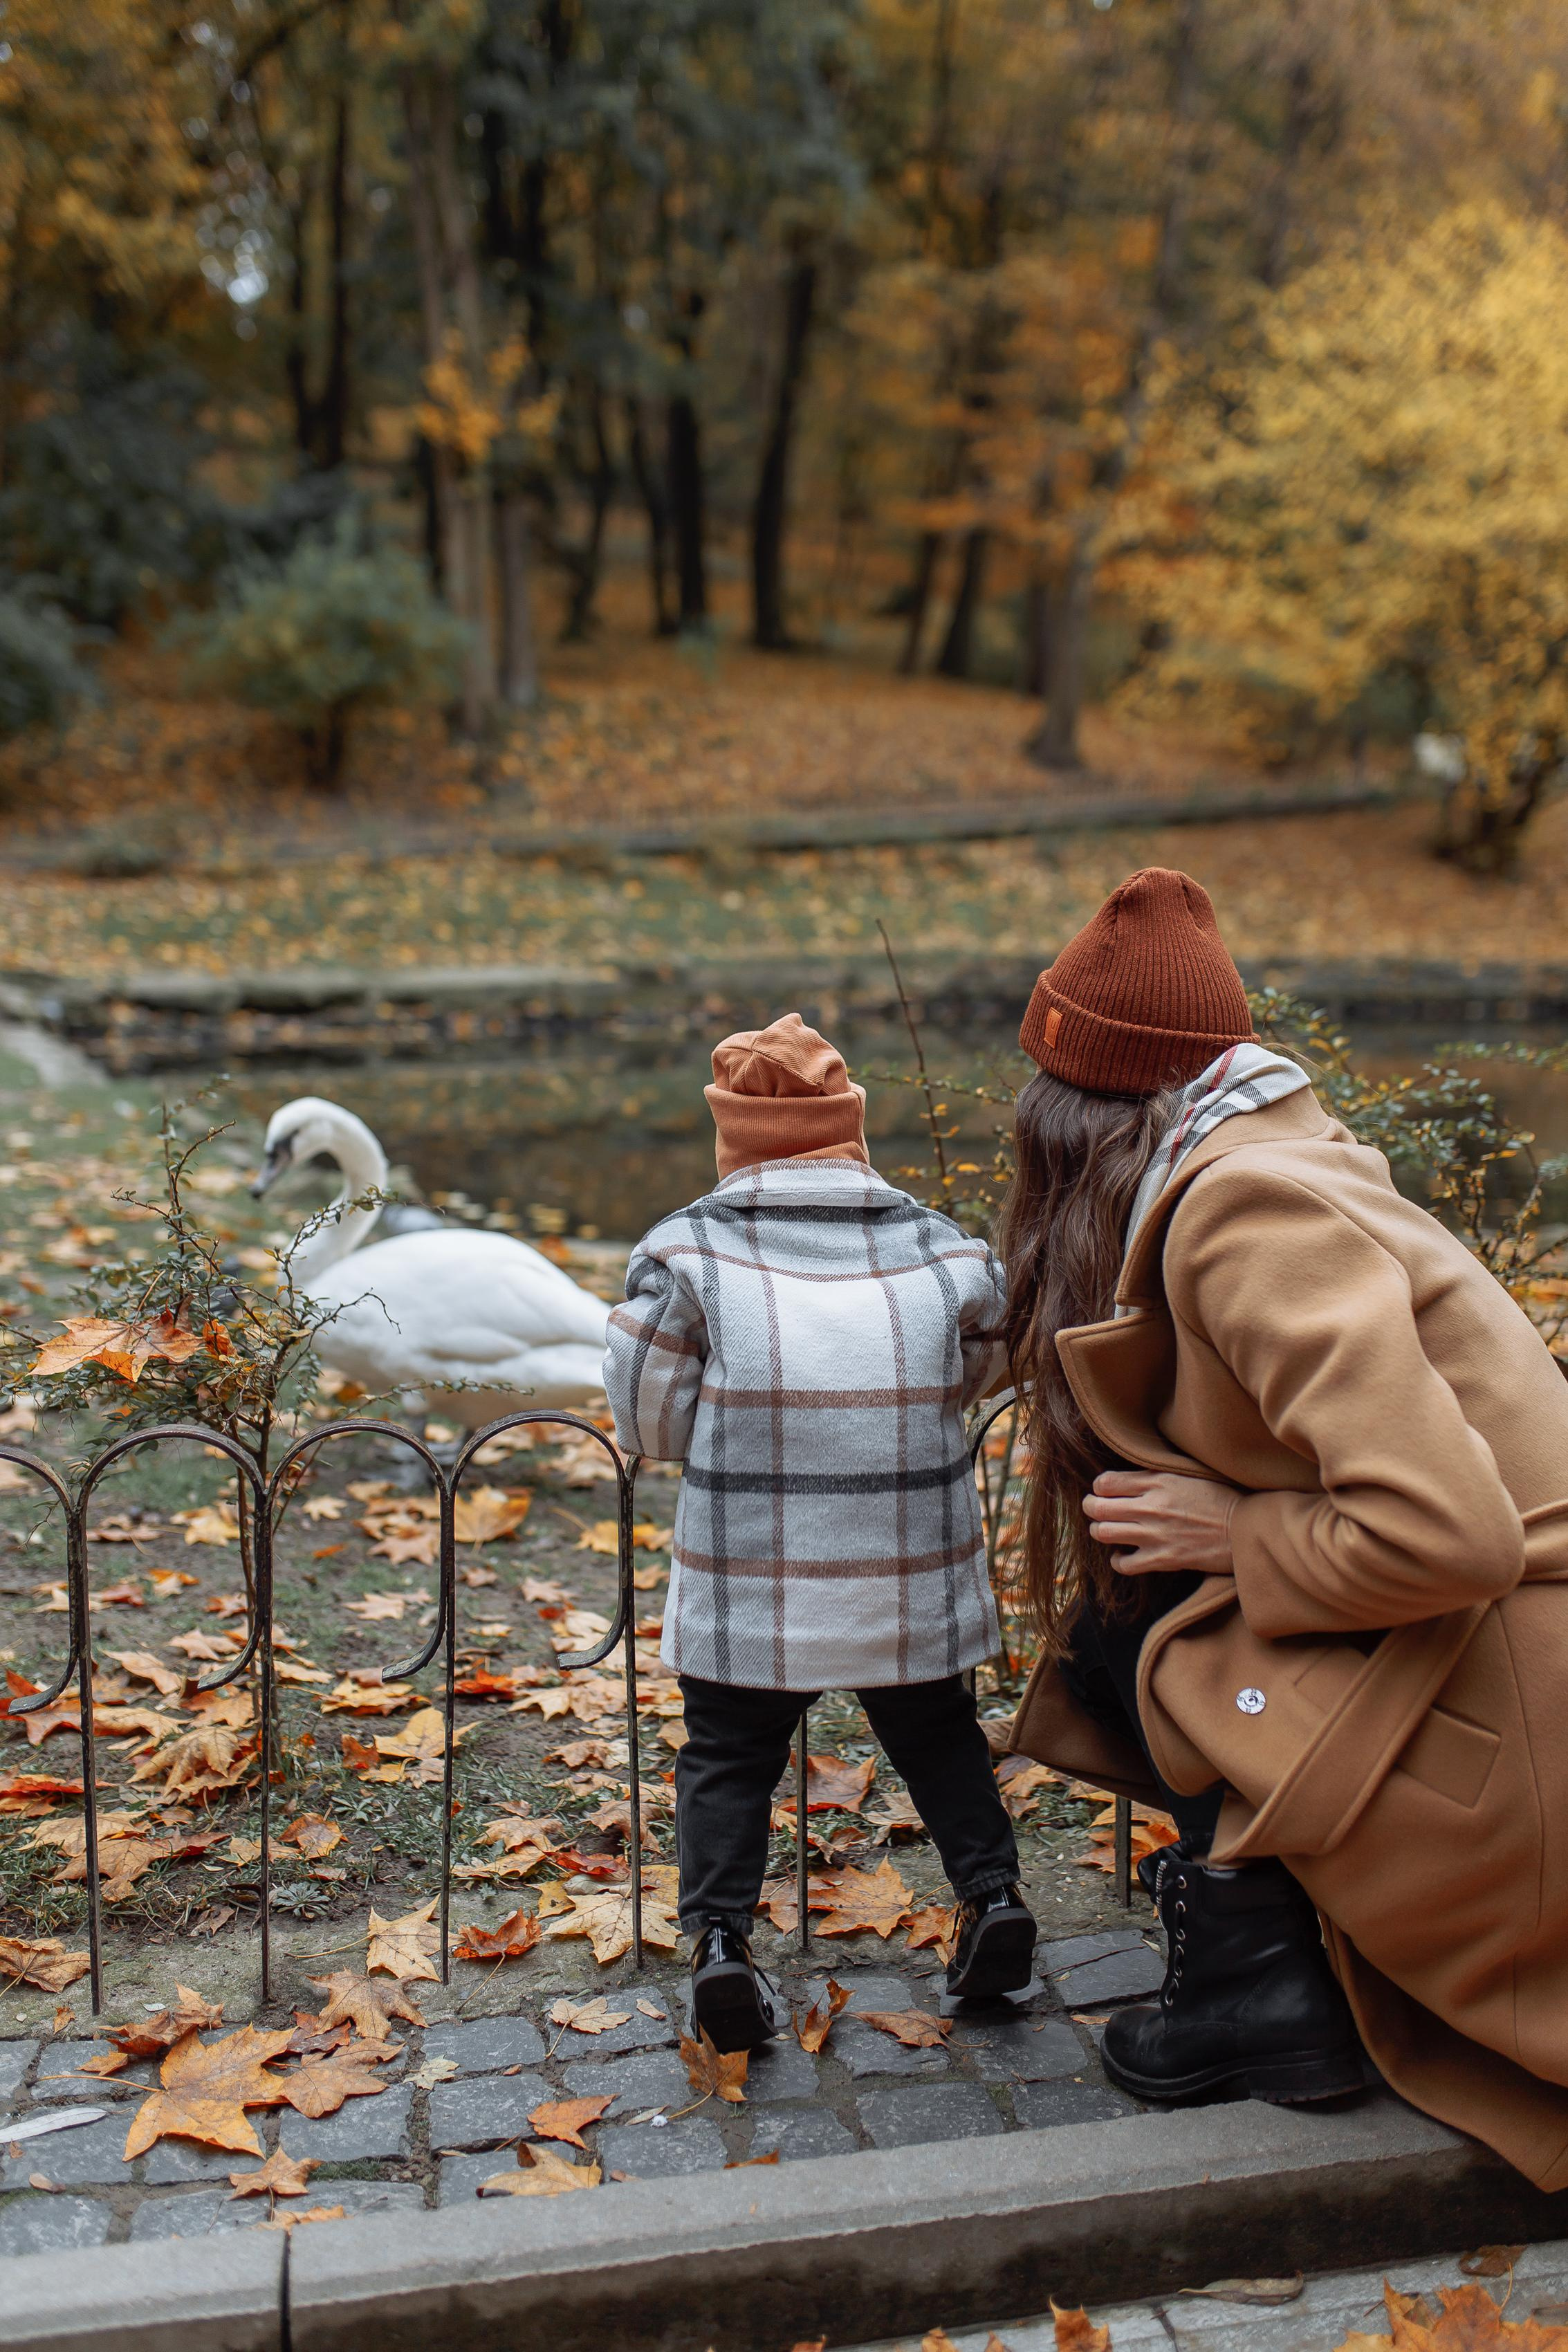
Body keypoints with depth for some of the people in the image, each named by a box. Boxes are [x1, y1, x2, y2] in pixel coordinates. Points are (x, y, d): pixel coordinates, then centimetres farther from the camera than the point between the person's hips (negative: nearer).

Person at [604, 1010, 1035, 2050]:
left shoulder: (687, 1249, -6)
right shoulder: (944, 1247, 2)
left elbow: (649, 1417, -1)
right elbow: (981, 1369, 18)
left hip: (749, 1575, -2)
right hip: (917, 1574, 2)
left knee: (730, 1754, 14)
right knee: (939, 1734, 25)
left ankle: (721, 1939, 3)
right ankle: (993, 1892, 17)